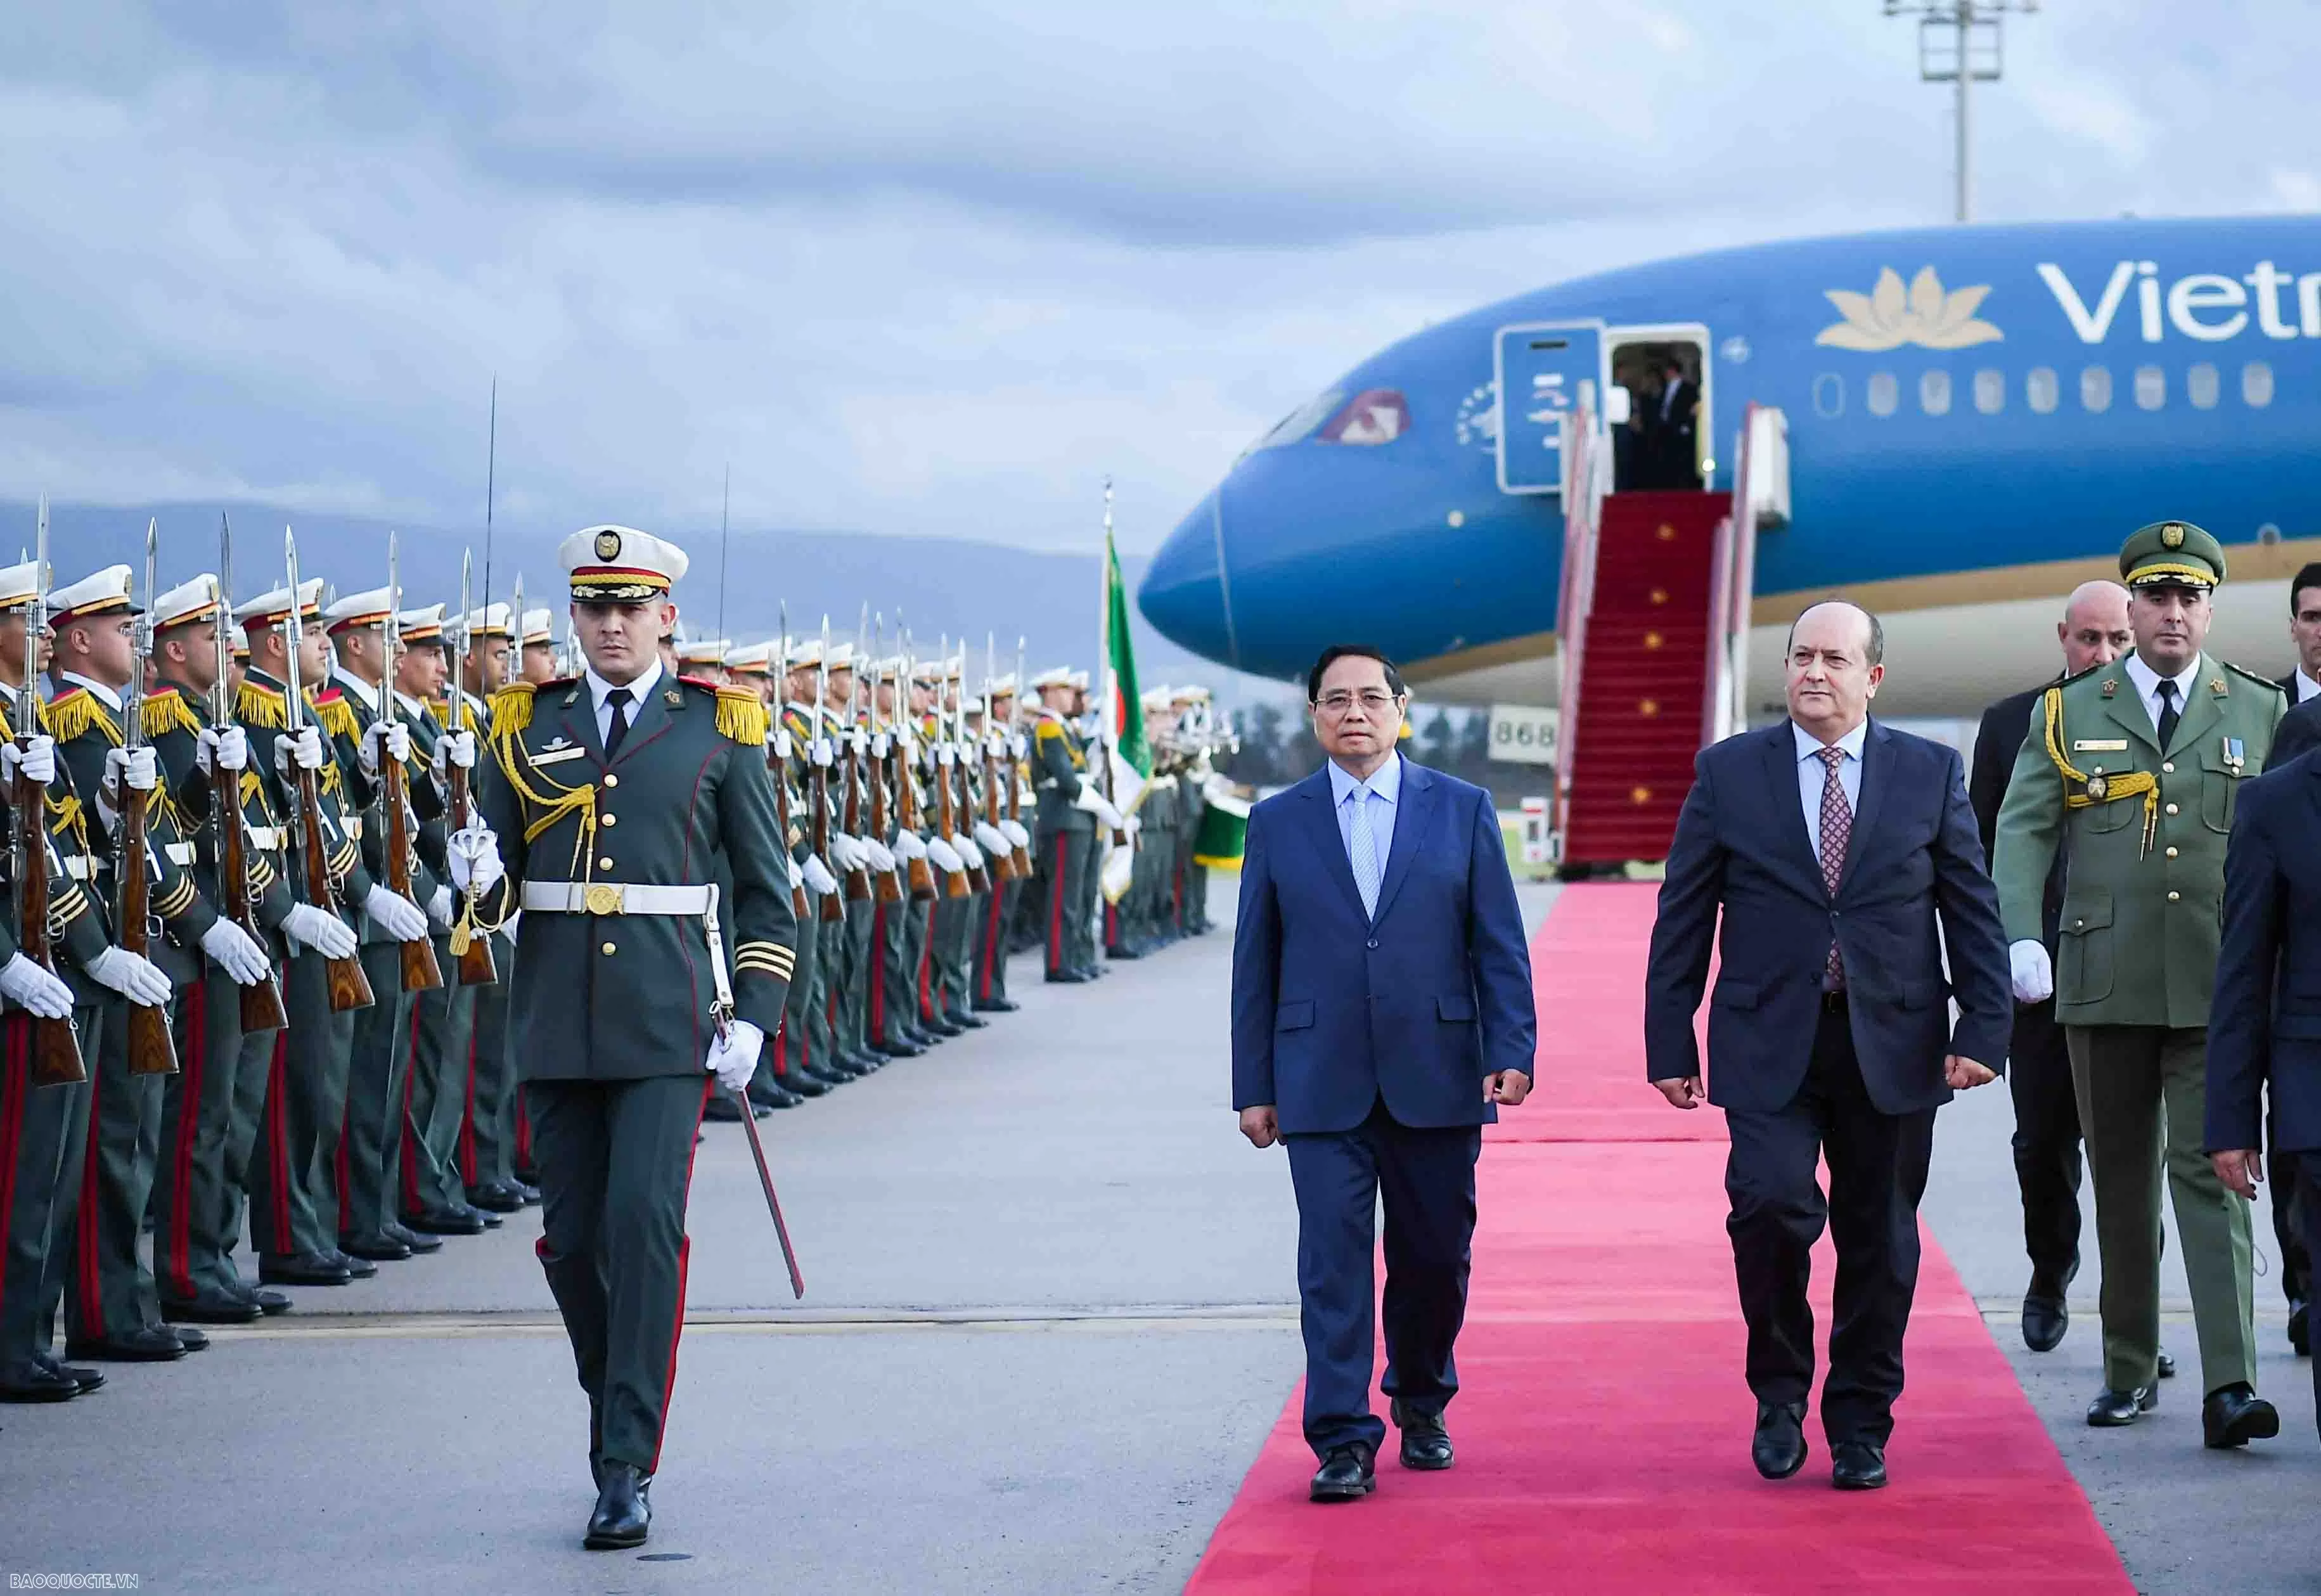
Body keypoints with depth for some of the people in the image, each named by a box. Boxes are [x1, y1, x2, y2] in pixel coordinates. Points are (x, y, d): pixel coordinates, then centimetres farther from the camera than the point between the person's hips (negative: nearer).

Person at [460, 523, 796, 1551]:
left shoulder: (720, 729, 3)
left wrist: (753, 1013, -4)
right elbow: (498, 883, 10)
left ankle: (628, 1469, -10)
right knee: (572, 1240, 5)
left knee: (645, 1222, -13)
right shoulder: (526, 726, 9)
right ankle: (619, 1414, 28)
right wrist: (479, 877, -14)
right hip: (557, 1022, 3)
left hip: (670, 1023, -3)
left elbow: (767, 889, 6)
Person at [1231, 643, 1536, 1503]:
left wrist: (1511, 1050, -7)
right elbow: (1255, 963, 7)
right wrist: (1254, 1086, 3)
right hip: (1322, 1085, 0)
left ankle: (1421, 1406, 32)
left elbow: (1499, 945, 4)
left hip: (1435, 1078, 1)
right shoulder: (1278, 822, 7)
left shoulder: (1462, 810, 6)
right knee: (1333, 1260, -6)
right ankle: (1343, 1443, -4)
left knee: (1435, 1255, 9)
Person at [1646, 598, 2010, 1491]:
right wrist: (1670, 1044, 0)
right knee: (1773, 1203, -19)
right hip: (1769, 1043, -1)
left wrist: (1983, 1030, -3)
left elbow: (1973, 911, 7)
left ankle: (1860, 1425, 20)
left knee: (1878, 1241, 5)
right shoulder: (1729, 773, 4)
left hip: (1892, 1046, 1)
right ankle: (1780, 1393, 3)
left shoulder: (1932, 775, 6)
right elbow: (1682, 918, 5)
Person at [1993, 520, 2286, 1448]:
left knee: (2211, 1174, -10)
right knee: (2121, 1180, 9)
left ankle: (2229, 1387, -16)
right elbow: (2023, 829, 2)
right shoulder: (2069, 715, 8)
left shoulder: (2260, 712, 8)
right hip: (2105, 985, 1)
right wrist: (2020, 938, -13)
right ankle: (2130, 1369, 21)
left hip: (2220, 989, -1)